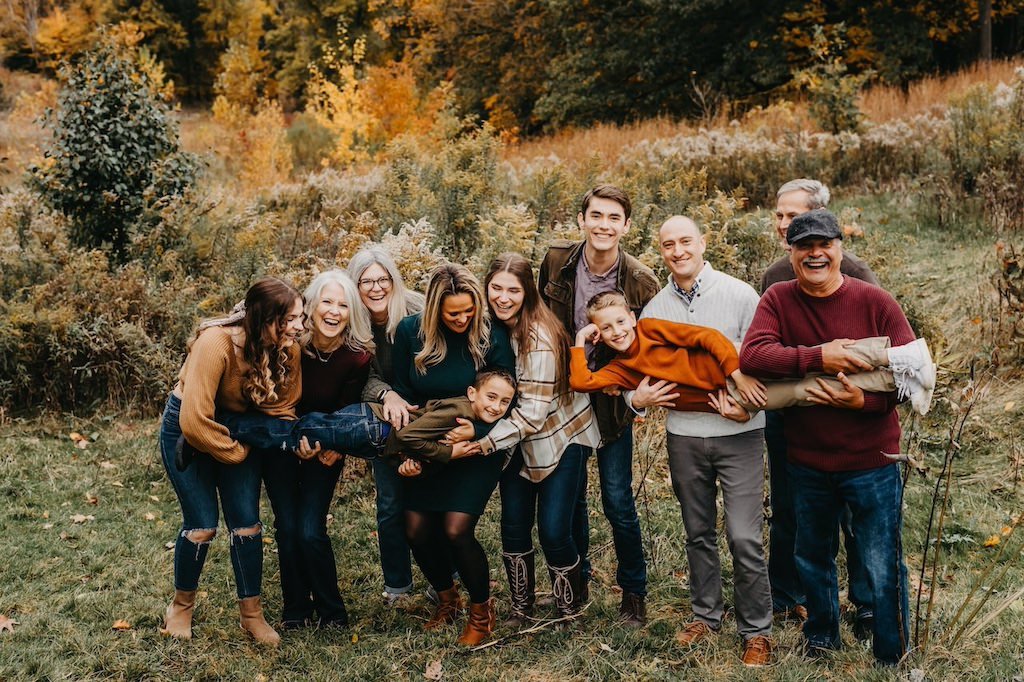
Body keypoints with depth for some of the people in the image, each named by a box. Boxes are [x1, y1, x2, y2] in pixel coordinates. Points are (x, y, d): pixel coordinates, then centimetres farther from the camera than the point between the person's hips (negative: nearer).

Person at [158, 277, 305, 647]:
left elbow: (281, 407, -4)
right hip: (187, 429, -5)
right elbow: (195, 421, -33)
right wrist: (234, 452, -19)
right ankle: (181, 607, 21)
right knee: (202, 524, -5)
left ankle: (252, 614, 16)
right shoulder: (216, 343, -34)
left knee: (246, 522, 0)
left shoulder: (288, 349, -17)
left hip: (240, 428, 5)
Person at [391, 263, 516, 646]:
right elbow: (403, 393, 3)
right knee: (417, 530, -3)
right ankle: (447, 598, 26)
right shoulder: (410, 333, -7)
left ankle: (481, 609, 9)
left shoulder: (491, 336, -14)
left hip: (478, 447, -3)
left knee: (456, 529, -16)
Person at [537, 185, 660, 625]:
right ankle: (576, 583, 31)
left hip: (611, 402, -3)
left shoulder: (640, 282, -15)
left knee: (618, 501, 1)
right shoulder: (557, 262, -7)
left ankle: (634, 592, 19)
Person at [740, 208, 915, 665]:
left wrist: (864, 401, -26)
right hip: (806, 460, 3)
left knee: (882, 567, 5)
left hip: (871, 460, -2)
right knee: (812, 558, 22)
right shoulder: (778, 300, -6)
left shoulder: (876, 302, -10)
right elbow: (751, 355, -21)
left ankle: (893, 658, 25)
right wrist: (818, 357, -31)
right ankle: (820, 637, 46)